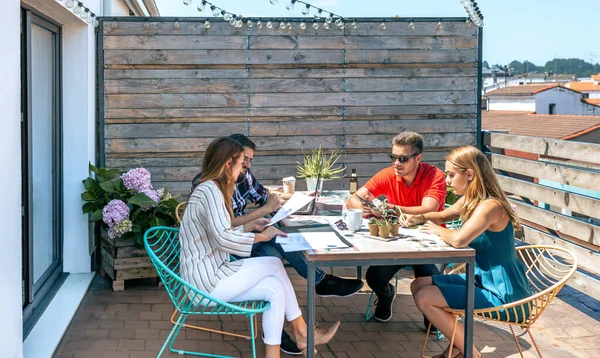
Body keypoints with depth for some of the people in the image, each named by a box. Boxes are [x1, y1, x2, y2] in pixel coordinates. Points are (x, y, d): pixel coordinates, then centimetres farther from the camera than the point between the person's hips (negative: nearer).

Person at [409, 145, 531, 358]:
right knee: (418, 285, 9)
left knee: (424, 298, -14)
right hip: (483, 279, 10)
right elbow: (444, 215, 23)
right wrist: (420, 218, 1)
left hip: (501, 292, -10)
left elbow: (459, 240, -39)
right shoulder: (469, 200, 4)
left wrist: (437, 230, -17)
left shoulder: (490, 206, -25)